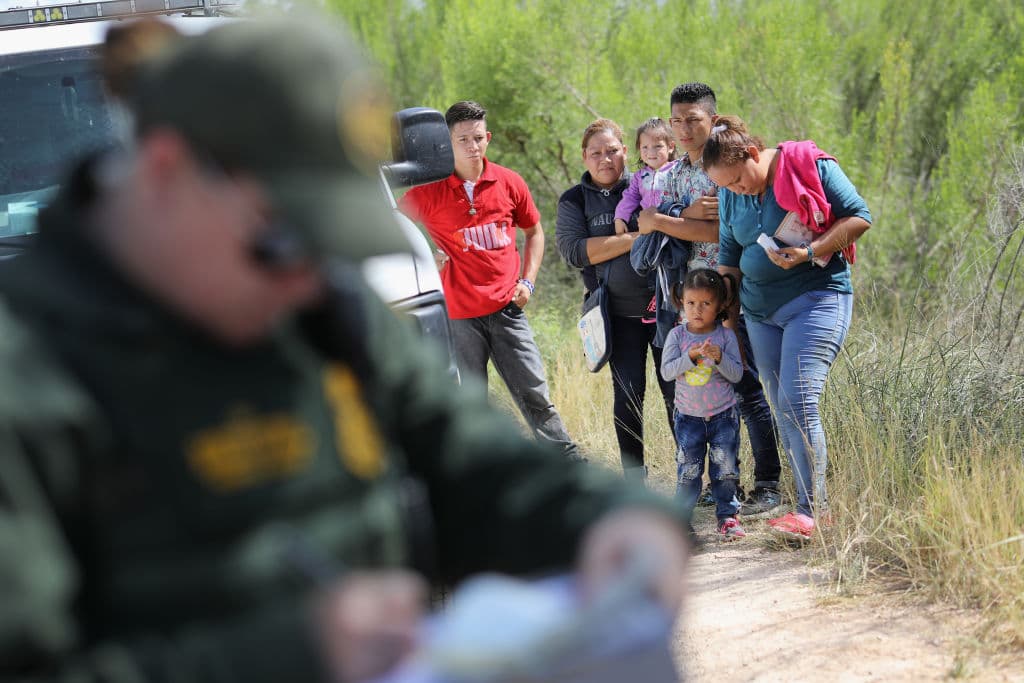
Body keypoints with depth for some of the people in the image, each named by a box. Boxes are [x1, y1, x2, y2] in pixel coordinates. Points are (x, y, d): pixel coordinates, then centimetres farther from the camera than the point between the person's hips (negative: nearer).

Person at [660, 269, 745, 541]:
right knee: (688, 470, 3)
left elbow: (737, 374, -9)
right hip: (689, 416, 0)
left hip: (723, 416, 0)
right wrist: (690, 357, -25)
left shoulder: (725, 335, -6)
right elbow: (666, 371, -12)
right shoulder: (677, 335, -4)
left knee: (726, 469, 4)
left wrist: (719, 358, -27)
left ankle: (727, 515, 15)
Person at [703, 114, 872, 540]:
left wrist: (809, 253, -19)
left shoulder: (810, 166, -9)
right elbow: (729, 256, 19)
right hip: (759, 311, 7)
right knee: (782, 409, 5)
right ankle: (814, 505, 12)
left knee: (798, 401, -18)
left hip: (816, 298, -7)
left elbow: (859, 217, -8)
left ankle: (810, 510, -15)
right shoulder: (729, 195, 8)